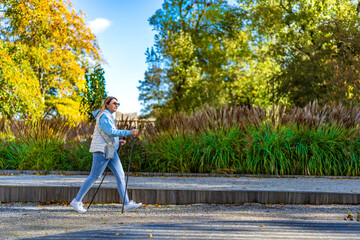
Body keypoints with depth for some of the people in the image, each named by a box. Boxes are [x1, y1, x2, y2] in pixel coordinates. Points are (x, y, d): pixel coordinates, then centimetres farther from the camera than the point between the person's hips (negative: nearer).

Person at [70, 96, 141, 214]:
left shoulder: (109, 116, 19)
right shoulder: (104, 116, -12)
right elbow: (112, 132, -24)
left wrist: (118, 142, 13)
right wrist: (129, 132, -25)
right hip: (101, 151, -10)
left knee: (120, 175, 1)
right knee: (94, 177, -3)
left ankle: (127, 204, -1)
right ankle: (76, 201, 7)